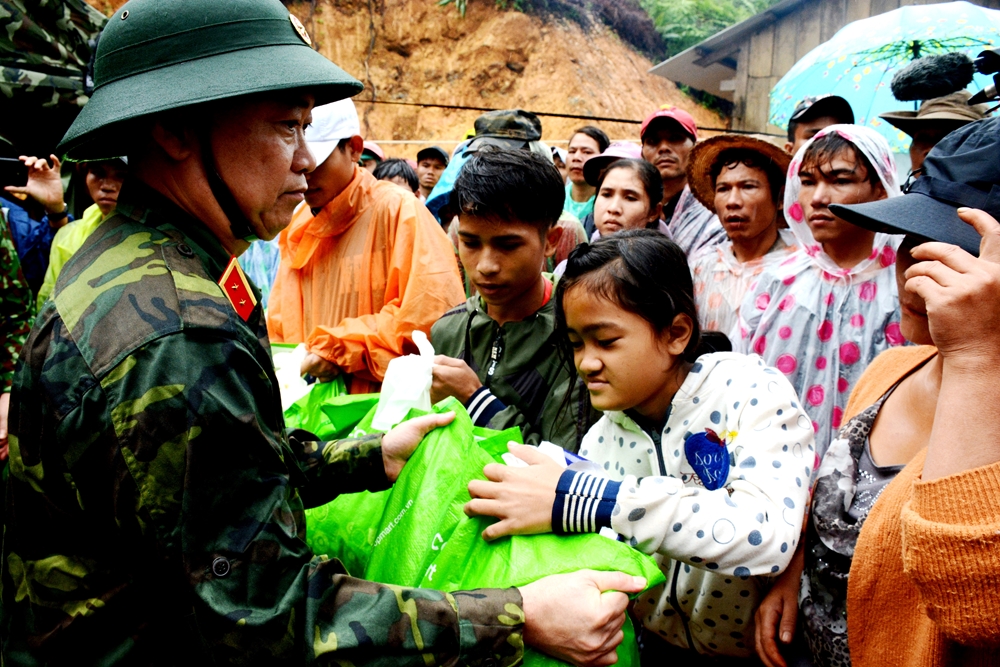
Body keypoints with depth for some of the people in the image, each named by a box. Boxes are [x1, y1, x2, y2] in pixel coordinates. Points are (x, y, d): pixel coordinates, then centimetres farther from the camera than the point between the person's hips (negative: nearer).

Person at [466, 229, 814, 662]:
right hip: (662, 650, 3)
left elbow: (769, 534, -30)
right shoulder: (600, 440, 0)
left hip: (767, 648, -2)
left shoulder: (751, 392, -13)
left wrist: (588, 501, -36)